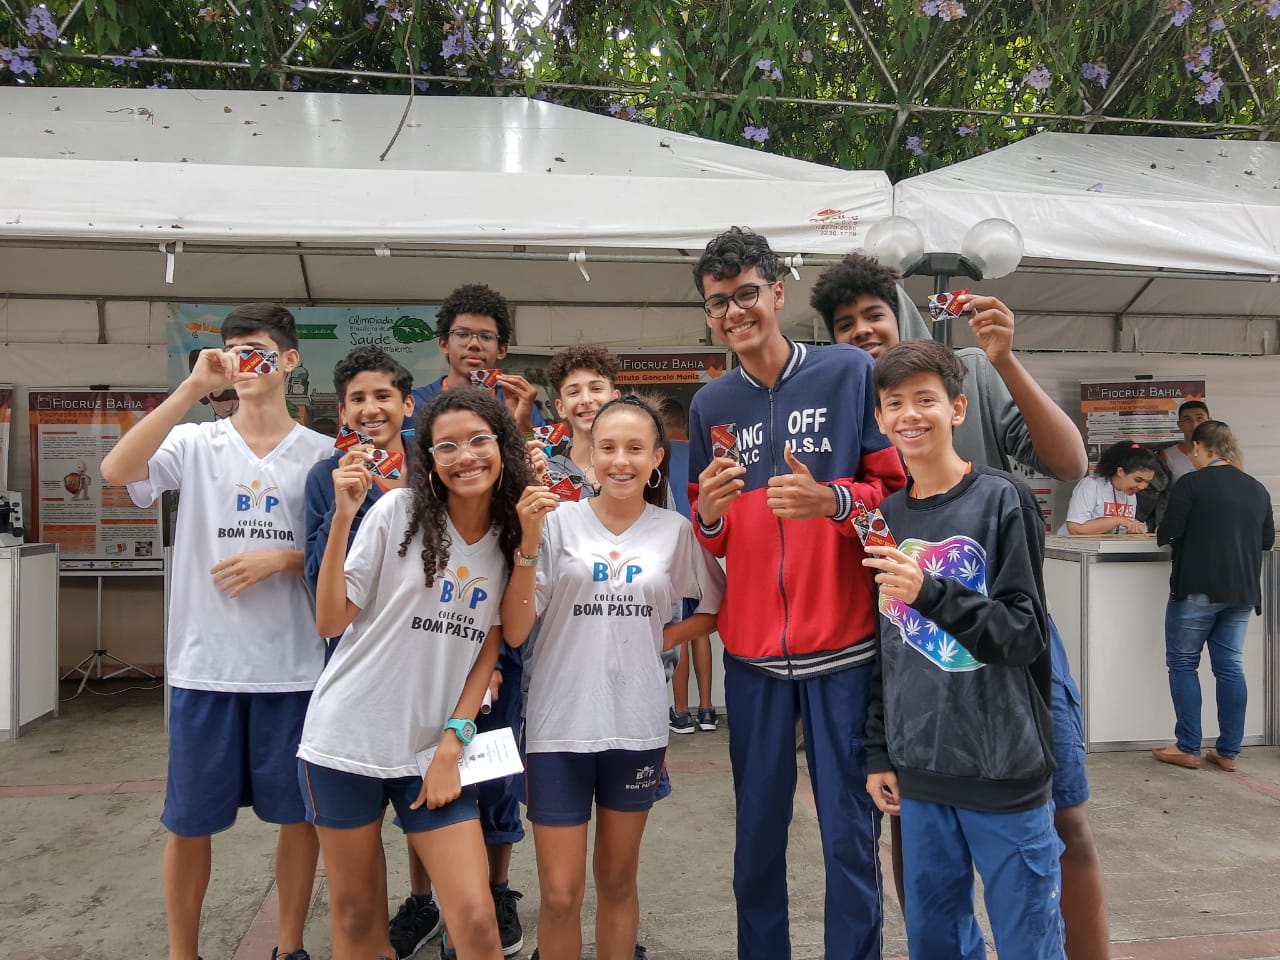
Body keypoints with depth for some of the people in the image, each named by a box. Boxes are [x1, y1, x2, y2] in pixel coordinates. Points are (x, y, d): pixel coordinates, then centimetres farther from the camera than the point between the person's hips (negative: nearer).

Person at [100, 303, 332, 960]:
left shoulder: (322, 454, 2)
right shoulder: (196, 444, 2)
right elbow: (116, 470, -17)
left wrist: (281, 559, -12)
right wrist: (193, 387, -21)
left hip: (293, 664, 0)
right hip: (204, 661, 0)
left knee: (299, 813, 10)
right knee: (190, 821, 11)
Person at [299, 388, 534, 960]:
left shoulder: (511, 538, 2)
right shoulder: (398, 511, -9)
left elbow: (488, 650, 4)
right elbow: (330, 621, -9)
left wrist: (452, 744, -4)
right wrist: (342, 518, -18)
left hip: (434, 750, 2)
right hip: (348, 737, -2)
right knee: (355, 913, 12)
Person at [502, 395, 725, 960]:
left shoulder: (675, 531, 0)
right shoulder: (559, 520, -6)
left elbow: (718, 609, 13)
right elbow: (515, 632, -9)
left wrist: (661, 639, -1)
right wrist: (528, 545, -21)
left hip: (637, 726, 2)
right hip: (561, 724, -1)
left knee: (618, 881, 17)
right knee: (560, 894, 4)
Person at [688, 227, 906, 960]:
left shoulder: (851, 372, -2)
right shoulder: (710, 405, 9)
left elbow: (899, 488, -1)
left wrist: (833, 501, -19)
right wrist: (709, 512, -8)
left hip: (843, 641, -3)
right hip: (752, 648, 3)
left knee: (850, 830, 5)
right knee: (758, 828, 13)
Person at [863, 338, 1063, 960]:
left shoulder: (1002, 500, -8)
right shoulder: (887, 516, 7)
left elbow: (1025, 634, -11)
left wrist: (930, 593, -25)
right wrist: (879, 753, 12)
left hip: (1003, 771, -4)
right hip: (920, 773, 5)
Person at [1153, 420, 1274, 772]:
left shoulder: (1191, 484, -10)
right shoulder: (1257, 488, 9)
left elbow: (1167, 535, -12)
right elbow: (1267, 540, 17)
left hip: (1198, 588, -6)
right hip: (1242, 591, 6)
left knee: (1182, 663, 5)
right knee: (1229, 667, 10)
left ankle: (1188, 749, 5)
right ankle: (1229, 752, 12)